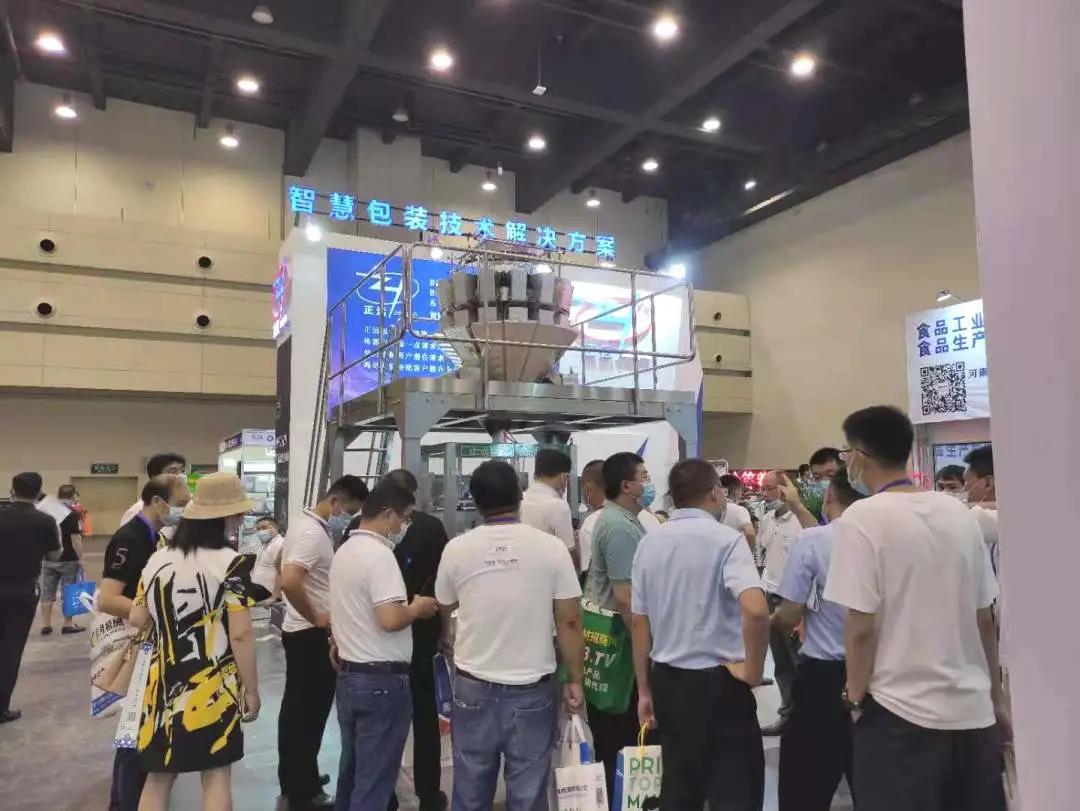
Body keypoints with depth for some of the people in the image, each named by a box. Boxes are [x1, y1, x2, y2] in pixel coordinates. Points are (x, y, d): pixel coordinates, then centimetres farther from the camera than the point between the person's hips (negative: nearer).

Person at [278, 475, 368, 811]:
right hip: (312, 635, -10)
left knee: (295, 709, 18)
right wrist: (315, 618, -21)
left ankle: (293, 781, 32)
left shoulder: (304, 522, 9)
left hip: (298, 631, 10)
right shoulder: (313, 532, -22)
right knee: (310, 713, 1)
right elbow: (289, 582, -34)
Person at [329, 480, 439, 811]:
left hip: (348, 675, 10)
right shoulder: (379, 554, -20)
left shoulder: (344, 552, 9)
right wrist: (416, 609, -10)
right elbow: (390, 620, -28)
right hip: (381, 680, -9)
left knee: (352, 771, 21)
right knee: (374, 781, 2)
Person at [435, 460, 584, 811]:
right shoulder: (551, 547, -10)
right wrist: (575, 681, 4)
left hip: (474, 687, 1)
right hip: (532, 689, -1)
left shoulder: (456, 549, -5)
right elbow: (569, 622, -8)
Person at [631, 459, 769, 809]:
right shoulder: (726, 540, -13)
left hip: (667, 679, 6)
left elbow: (640, 623, 6)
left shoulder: (649, 543, 3)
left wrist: (644, 690, 14)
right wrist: (753, 670, -14)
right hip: (719, 682, -5)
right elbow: (756, 610, -29)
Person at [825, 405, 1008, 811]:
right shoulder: (959, 513, 4)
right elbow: (984, 619, 8)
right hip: (973, 709, 6)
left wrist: (855, 696, -2)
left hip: (901, 712, -6)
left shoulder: (863, 517, -14)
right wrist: (996, 698, 17)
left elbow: (862, 627, -17)